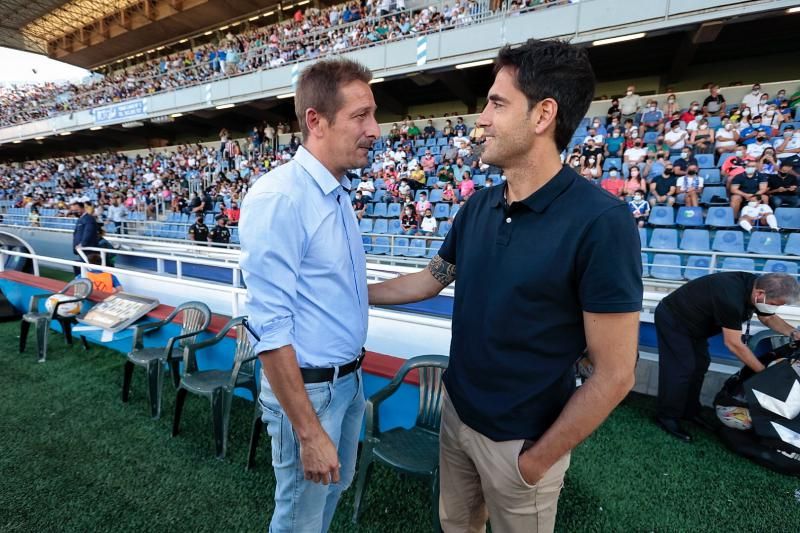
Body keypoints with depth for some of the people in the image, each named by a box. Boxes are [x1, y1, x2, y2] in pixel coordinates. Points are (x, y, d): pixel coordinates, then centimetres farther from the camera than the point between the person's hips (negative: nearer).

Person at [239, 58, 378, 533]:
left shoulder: (341, 193, 4)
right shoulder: (278, 198, -23)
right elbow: (271, 327, -24)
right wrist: (308, 432, -20)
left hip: (351, 379, 8)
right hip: (308, 387, -7)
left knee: (335, 487, 29)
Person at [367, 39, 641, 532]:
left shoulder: (600, 221, -24)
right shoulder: (478, 207, -5)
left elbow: (614, 375, -20)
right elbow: (433, 279, 8)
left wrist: (539, 457, -12)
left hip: (520, 439, -5)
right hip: (456, 411, 6)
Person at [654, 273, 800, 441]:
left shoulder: (757, 284, -9)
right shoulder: (731, 298, -36)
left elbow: (768, 318, 12)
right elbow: (734, 344, -26)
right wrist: (764, 372, -16)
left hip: (691, 322, 10)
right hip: (672, 320, -10)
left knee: (700, 365, 11)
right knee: (681, 369, -10)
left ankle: (690, 412, 24)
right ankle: (667, 417, 1)